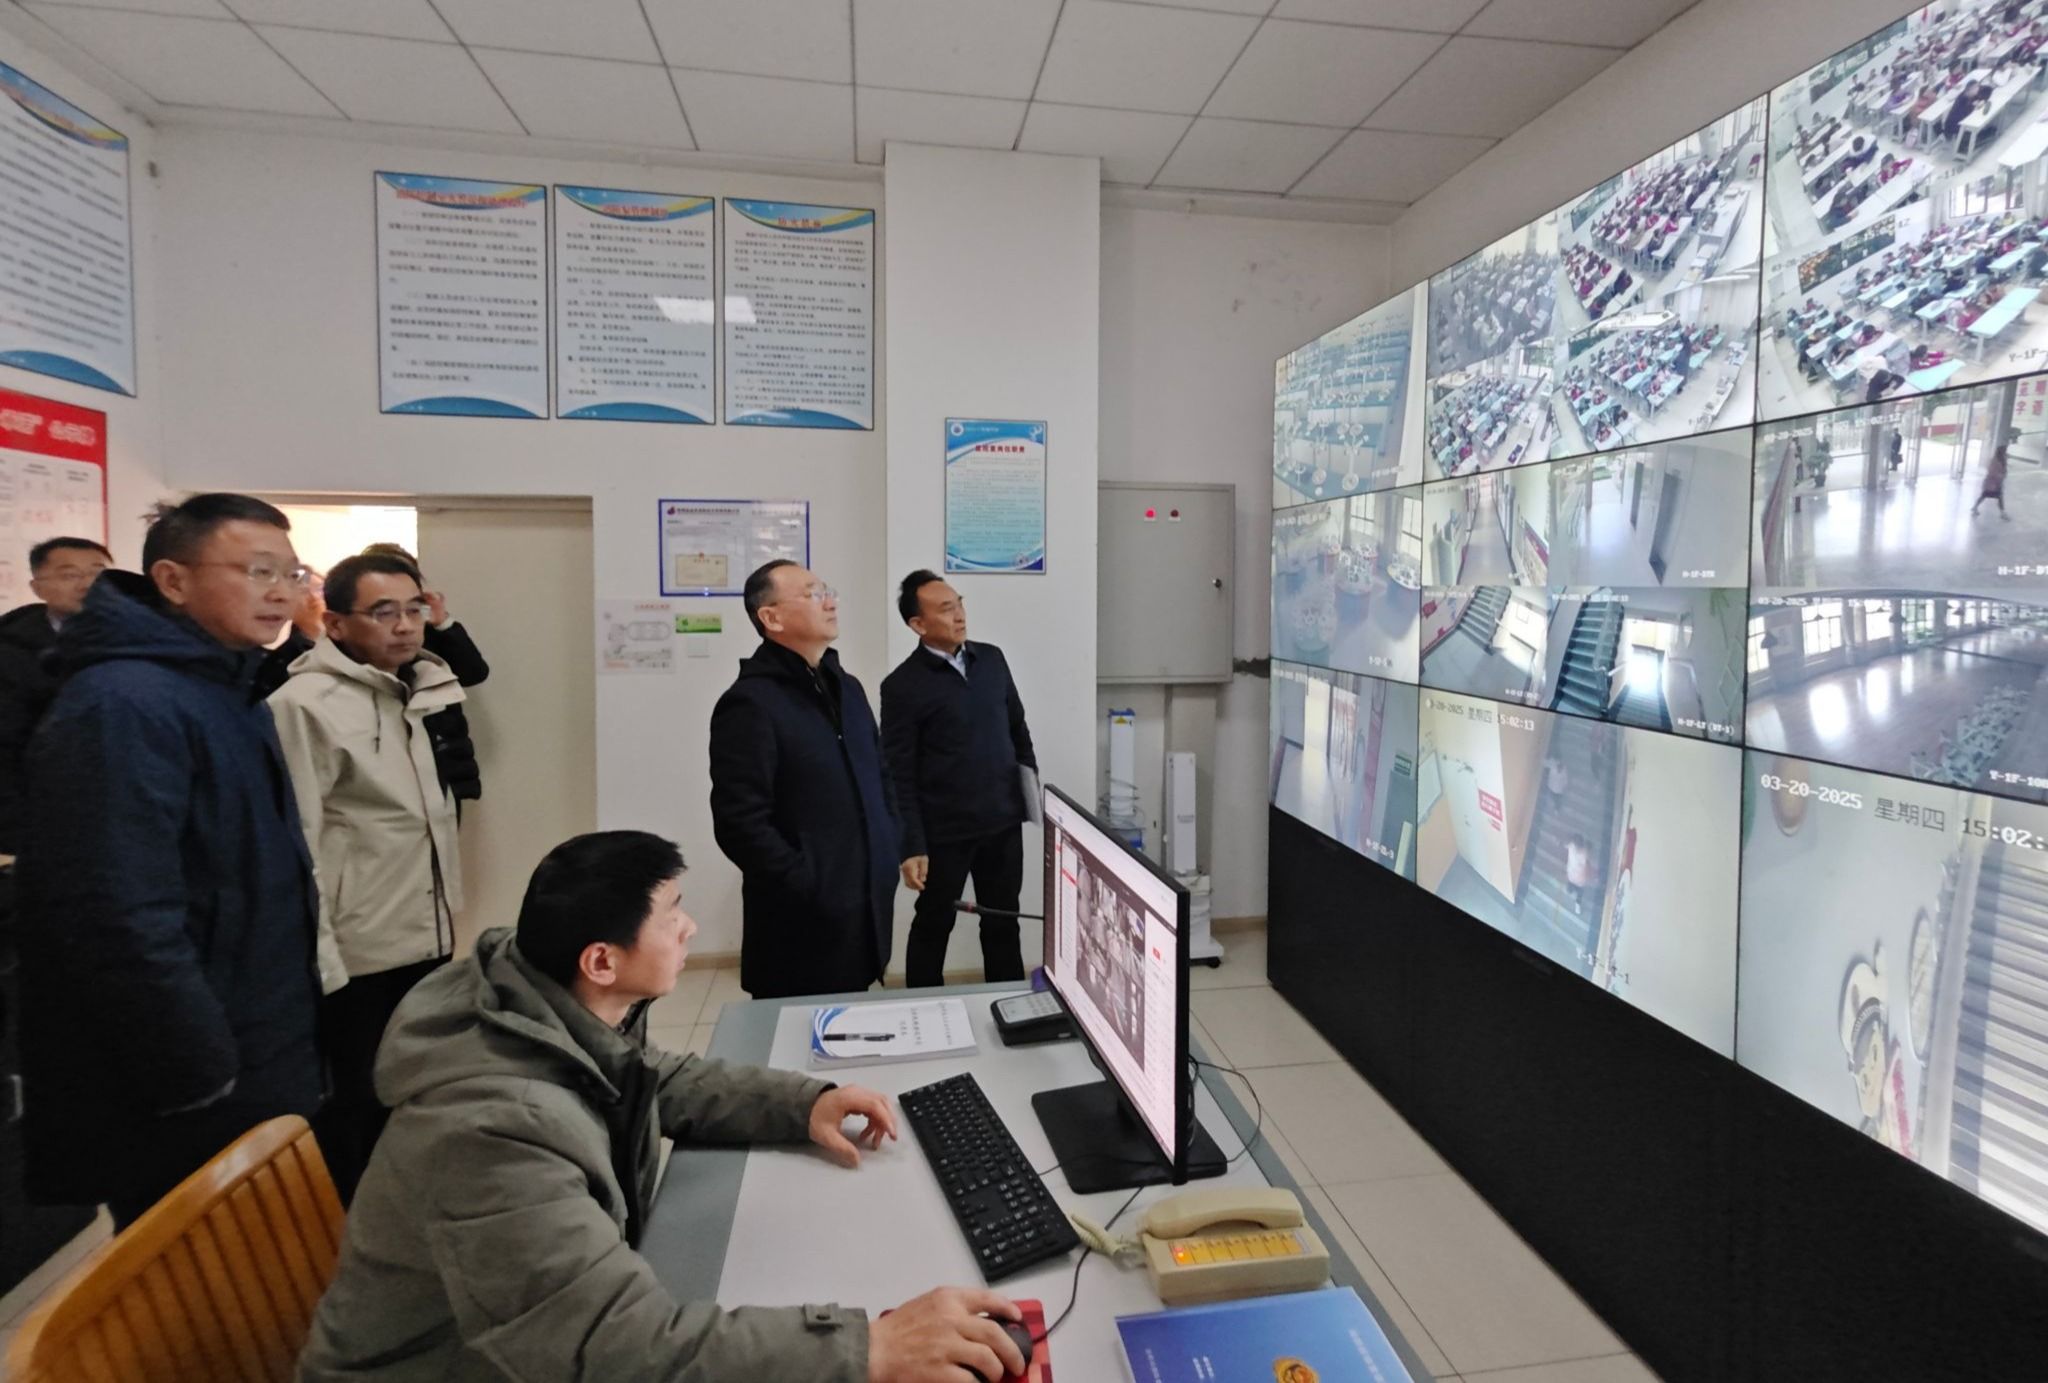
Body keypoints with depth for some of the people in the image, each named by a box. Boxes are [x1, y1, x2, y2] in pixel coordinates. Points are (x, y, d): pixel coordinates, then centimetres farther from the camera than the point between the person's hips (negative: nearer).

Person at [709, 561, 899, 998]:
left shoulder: (846, 687, 12)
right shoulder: (750, 703, -14)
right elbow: (741, 825, -20)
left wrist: (888, 857, 9)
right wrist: (812, 889, -17)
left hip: (867, 914, 7)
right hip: (804, 927, -7)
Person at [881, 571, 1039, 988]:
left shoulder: (992, 659, 5)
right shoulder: (902, 686, -11)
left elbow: (1018, 727, 15)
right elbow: (898, 776, -11)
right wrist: (911, 846, -13)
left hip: (1003, 822, 5)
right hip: (944, 832, -4)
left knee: (1003, 923, 16)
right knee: (933, 926, 12)